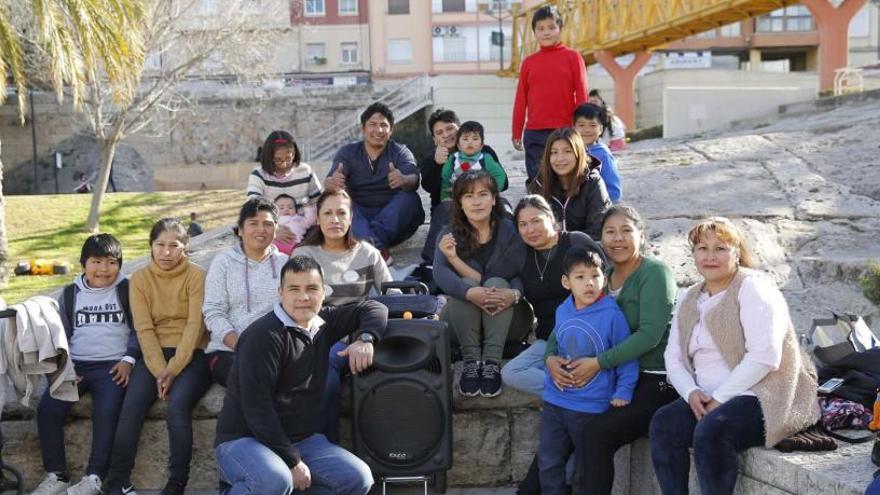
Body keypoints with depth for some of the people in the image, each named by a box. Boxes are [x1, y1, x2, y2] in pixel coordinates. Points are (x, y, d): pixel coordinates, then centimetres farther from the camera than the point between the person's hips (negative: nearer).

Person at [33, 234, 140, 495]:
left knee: (107, 410, -29)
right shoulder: (70, 294, 15)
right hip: (76, 365, 3)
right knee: (47, 408, -19)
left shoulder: (127, 290, 6)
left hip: (113, 365, -3)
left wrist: (129, 359, -9)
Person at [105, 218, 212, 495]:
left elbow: (195, 325, -10)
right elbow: (144, 329, -2)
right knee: (131, 407, -20)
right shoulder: (140, 279, 5)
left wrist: (173, 369, -19)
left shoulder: (196, 275, -3)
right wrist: (160, 370, -14)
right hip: (154, 354, 3)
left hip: (191, 354, -3)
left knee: (177, 407, -27)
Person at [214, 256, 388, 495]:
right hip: (243, 439, -7)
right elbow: (256, 406, -21)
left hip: (302, 438, 7)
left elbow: (373, 308, 18)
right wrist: (292, 461, -21)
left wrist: (364, 338, -5)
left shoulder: (322, 323, 8)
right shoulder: (263, 335, -15)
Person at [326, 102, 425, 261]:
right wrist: (333, 183, -37)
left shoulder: (400, 152, 6)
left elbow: (414, 180, -15)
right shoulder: (348, 152, 8)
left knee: (410, 198, -26)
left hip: (392, 218, 0)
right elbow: (329, 182, -10)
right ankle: (378, 249, -51)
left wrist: (404, 180, -41)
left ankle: (368, 244, -39)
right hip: (358, 215, 0)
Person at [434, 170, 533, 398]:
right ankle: (471, 362, -29)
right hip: (462, 318, 1)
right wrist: (471, 293, -42)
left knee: (497, 282, -29)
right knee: (466, 285, -28)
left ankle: (492, 363, -34)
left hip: (505, 317, 0)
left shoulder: (509, 231, -6)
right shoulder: (449, 236, -4)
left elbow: (523, 275, -15)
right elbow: (440, 273, -24)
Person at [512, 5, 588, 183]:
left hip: (565, 131, -2)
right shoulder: (529, 62, 8)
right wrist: (516, 133, 7)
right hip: (534, 133, 2)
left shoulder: (573, 57, 2)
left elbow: (582, 95, 0)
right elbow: (520, 100, 9)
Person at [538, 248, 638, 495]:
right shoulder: (562, 311, 2)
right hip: (554, 400, 5)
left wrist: (623, 391, -13)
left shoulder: (611, 314, -14)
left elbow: (626, 355, -9)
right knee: (548, 463, 11)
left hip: (591, 406, -5)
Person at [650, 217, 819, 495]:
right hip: (707, 400, 6)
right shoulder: (690, 300, 15)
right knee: (663, 423, -20)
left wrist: (719, 398, -17)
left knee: (711, 431, -32)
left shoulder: (752, 288, -6)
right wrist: (691, 392, -9)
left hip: (763, 396, -6)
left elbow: (764, 356, -17)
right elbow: (673, 358, 11)